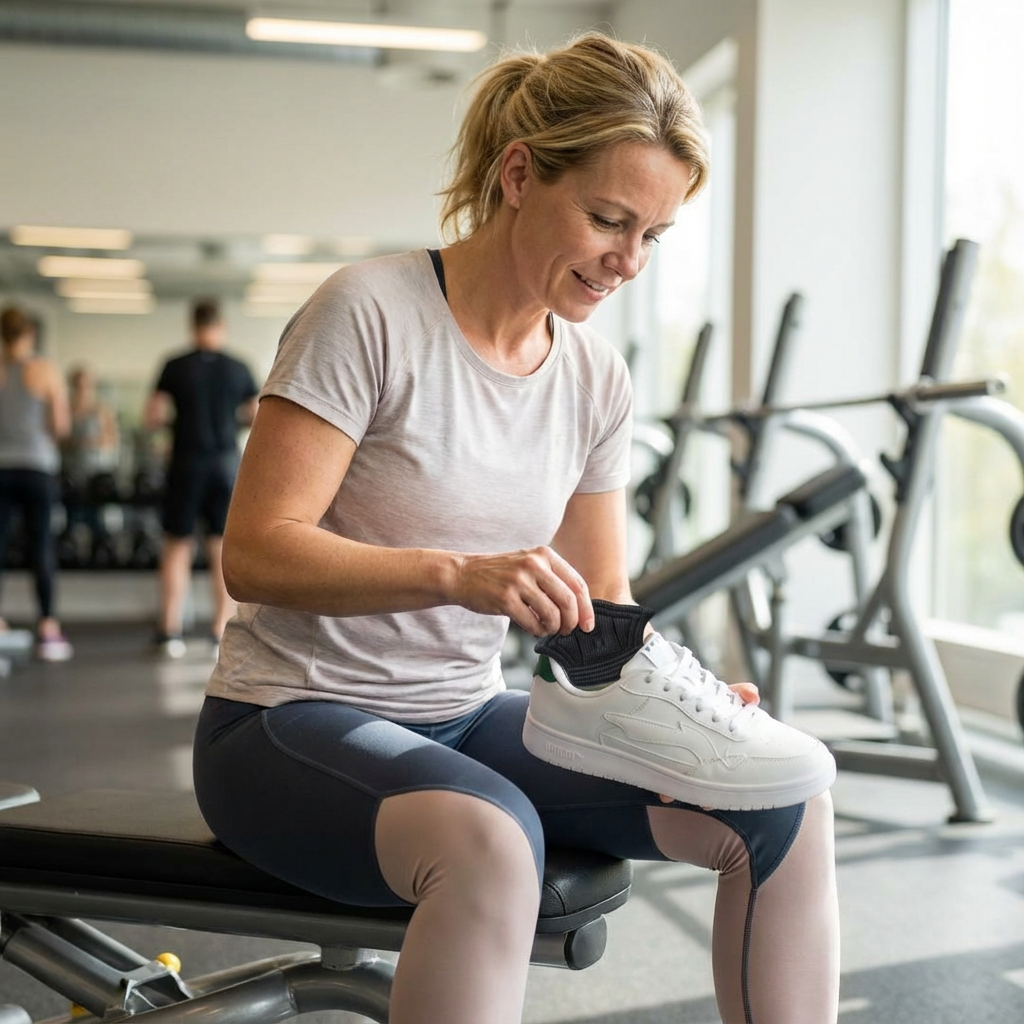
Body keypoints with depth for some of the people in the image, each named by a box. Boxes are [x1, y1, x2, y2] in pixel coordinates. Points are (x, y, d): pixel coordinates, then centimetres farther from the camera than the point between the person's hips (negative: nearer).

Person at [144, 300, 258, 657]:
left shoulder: (175, 367, -2)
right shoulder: (239, 369, 1)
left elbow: (152, 417, -4)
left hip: (187, 463, -1)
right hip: (226, 463, 1)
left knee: (177, 547, 9)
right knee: (224, 550, 6)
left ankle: (170, 631, 9)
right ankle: (222, 633, 6)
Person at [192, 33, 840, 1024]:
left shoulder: (596, 376, 4)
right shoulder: (370, 311, -14)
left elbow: (602, 606, 8)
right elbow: (253, 554, -19)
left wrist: (677, 689, -14)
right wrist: (458, 573, -33)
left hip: (467, 715, 6)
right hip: (296, 716, -5)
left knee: (785, 806, -11)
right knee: (485, 838, -39)